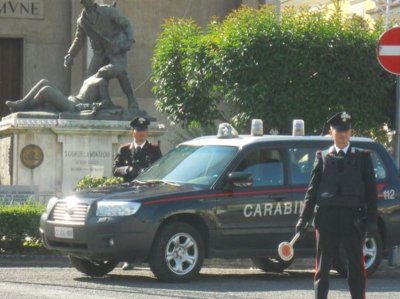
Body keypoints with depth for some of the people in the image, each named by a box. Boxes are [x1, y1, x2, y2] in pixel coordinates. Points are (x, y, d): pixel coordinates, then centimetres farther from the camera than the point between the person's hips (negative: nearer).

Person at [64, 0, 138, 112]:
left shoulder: (108, 11, -8)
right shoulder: (81, 21, 4)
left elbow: (126, 24, -5)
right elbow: (79, 40, 17)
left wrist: (130, 40, -19)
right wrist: (70, 56, 7)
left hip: (117, 49, -5)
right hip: (100, 52, 5)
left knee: (120, 73, -24)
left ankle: (132, 103, -17)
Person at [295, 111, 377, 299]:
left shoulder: (362, 157, 10)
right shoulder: (323, 157, 11)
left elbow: (370, 190, 6)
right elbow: (312, 189, 8)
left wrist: (371, 220, -3)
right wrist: (304, 217, -1)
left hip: (353, 218, 0)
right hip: (326, 217, 0)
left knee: (356, 267, 2)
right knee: (323, 267, 4)